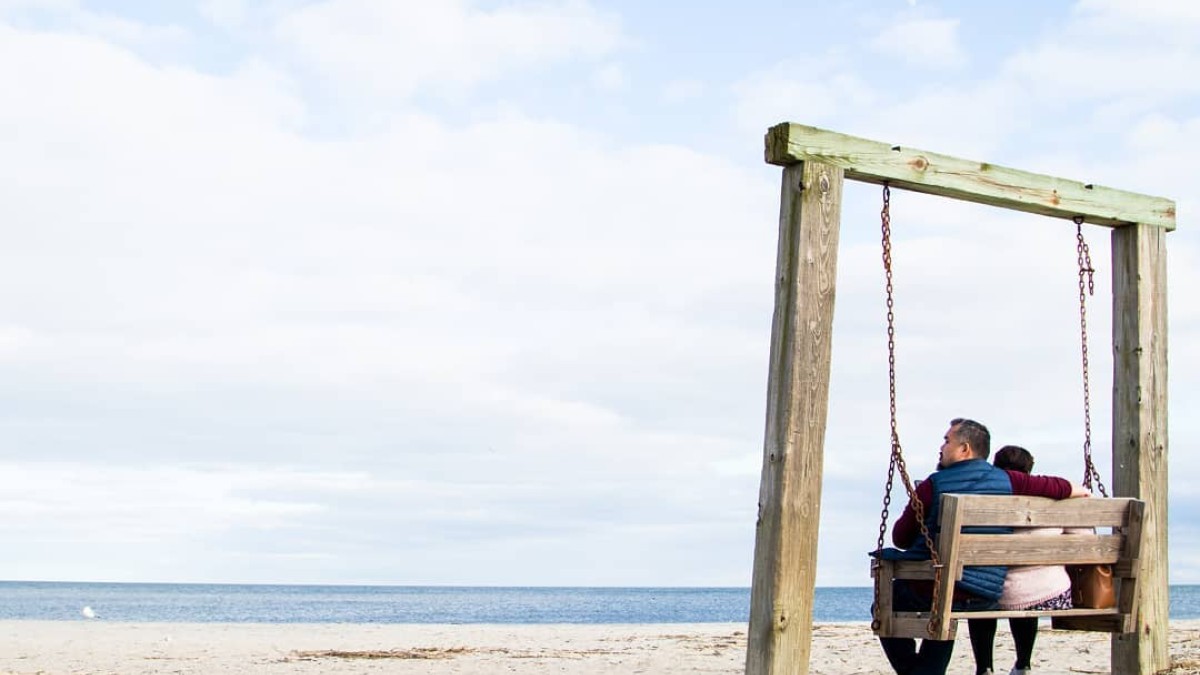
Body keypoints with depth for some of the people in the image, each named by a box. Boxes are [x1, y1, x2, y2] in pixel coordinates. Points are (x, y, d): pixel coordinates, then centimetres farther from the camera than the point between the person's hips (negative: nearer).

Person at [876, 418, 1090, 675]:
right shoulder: (1007, 481, 0)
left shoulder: (933, 485, -8)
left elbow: (900, 537, -1)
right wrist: (1080, 491, 29)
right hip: (986, 598, 4)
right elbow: (1063, 488, 6)